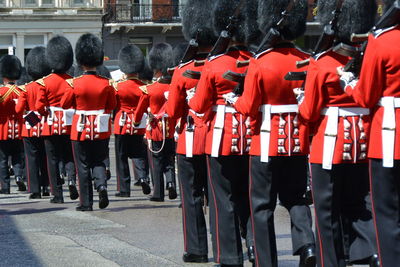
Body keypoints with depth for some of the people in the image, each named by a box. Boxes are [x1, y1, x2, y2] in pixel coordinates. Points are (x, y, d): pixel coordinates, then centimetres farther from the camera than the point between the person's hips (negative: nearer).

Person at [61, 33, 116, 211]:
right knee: (99, 162, 15)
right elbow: (112, 105, 6)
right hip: (101, 129, 2)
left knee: (83, 166, 6)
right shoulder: (106, 83, -6)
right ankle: (102, 185, -14)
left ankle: (86, 203, 6)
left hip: (81, 129, -2)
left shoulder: (74, 83, -11)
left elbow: (65, 104, 0)